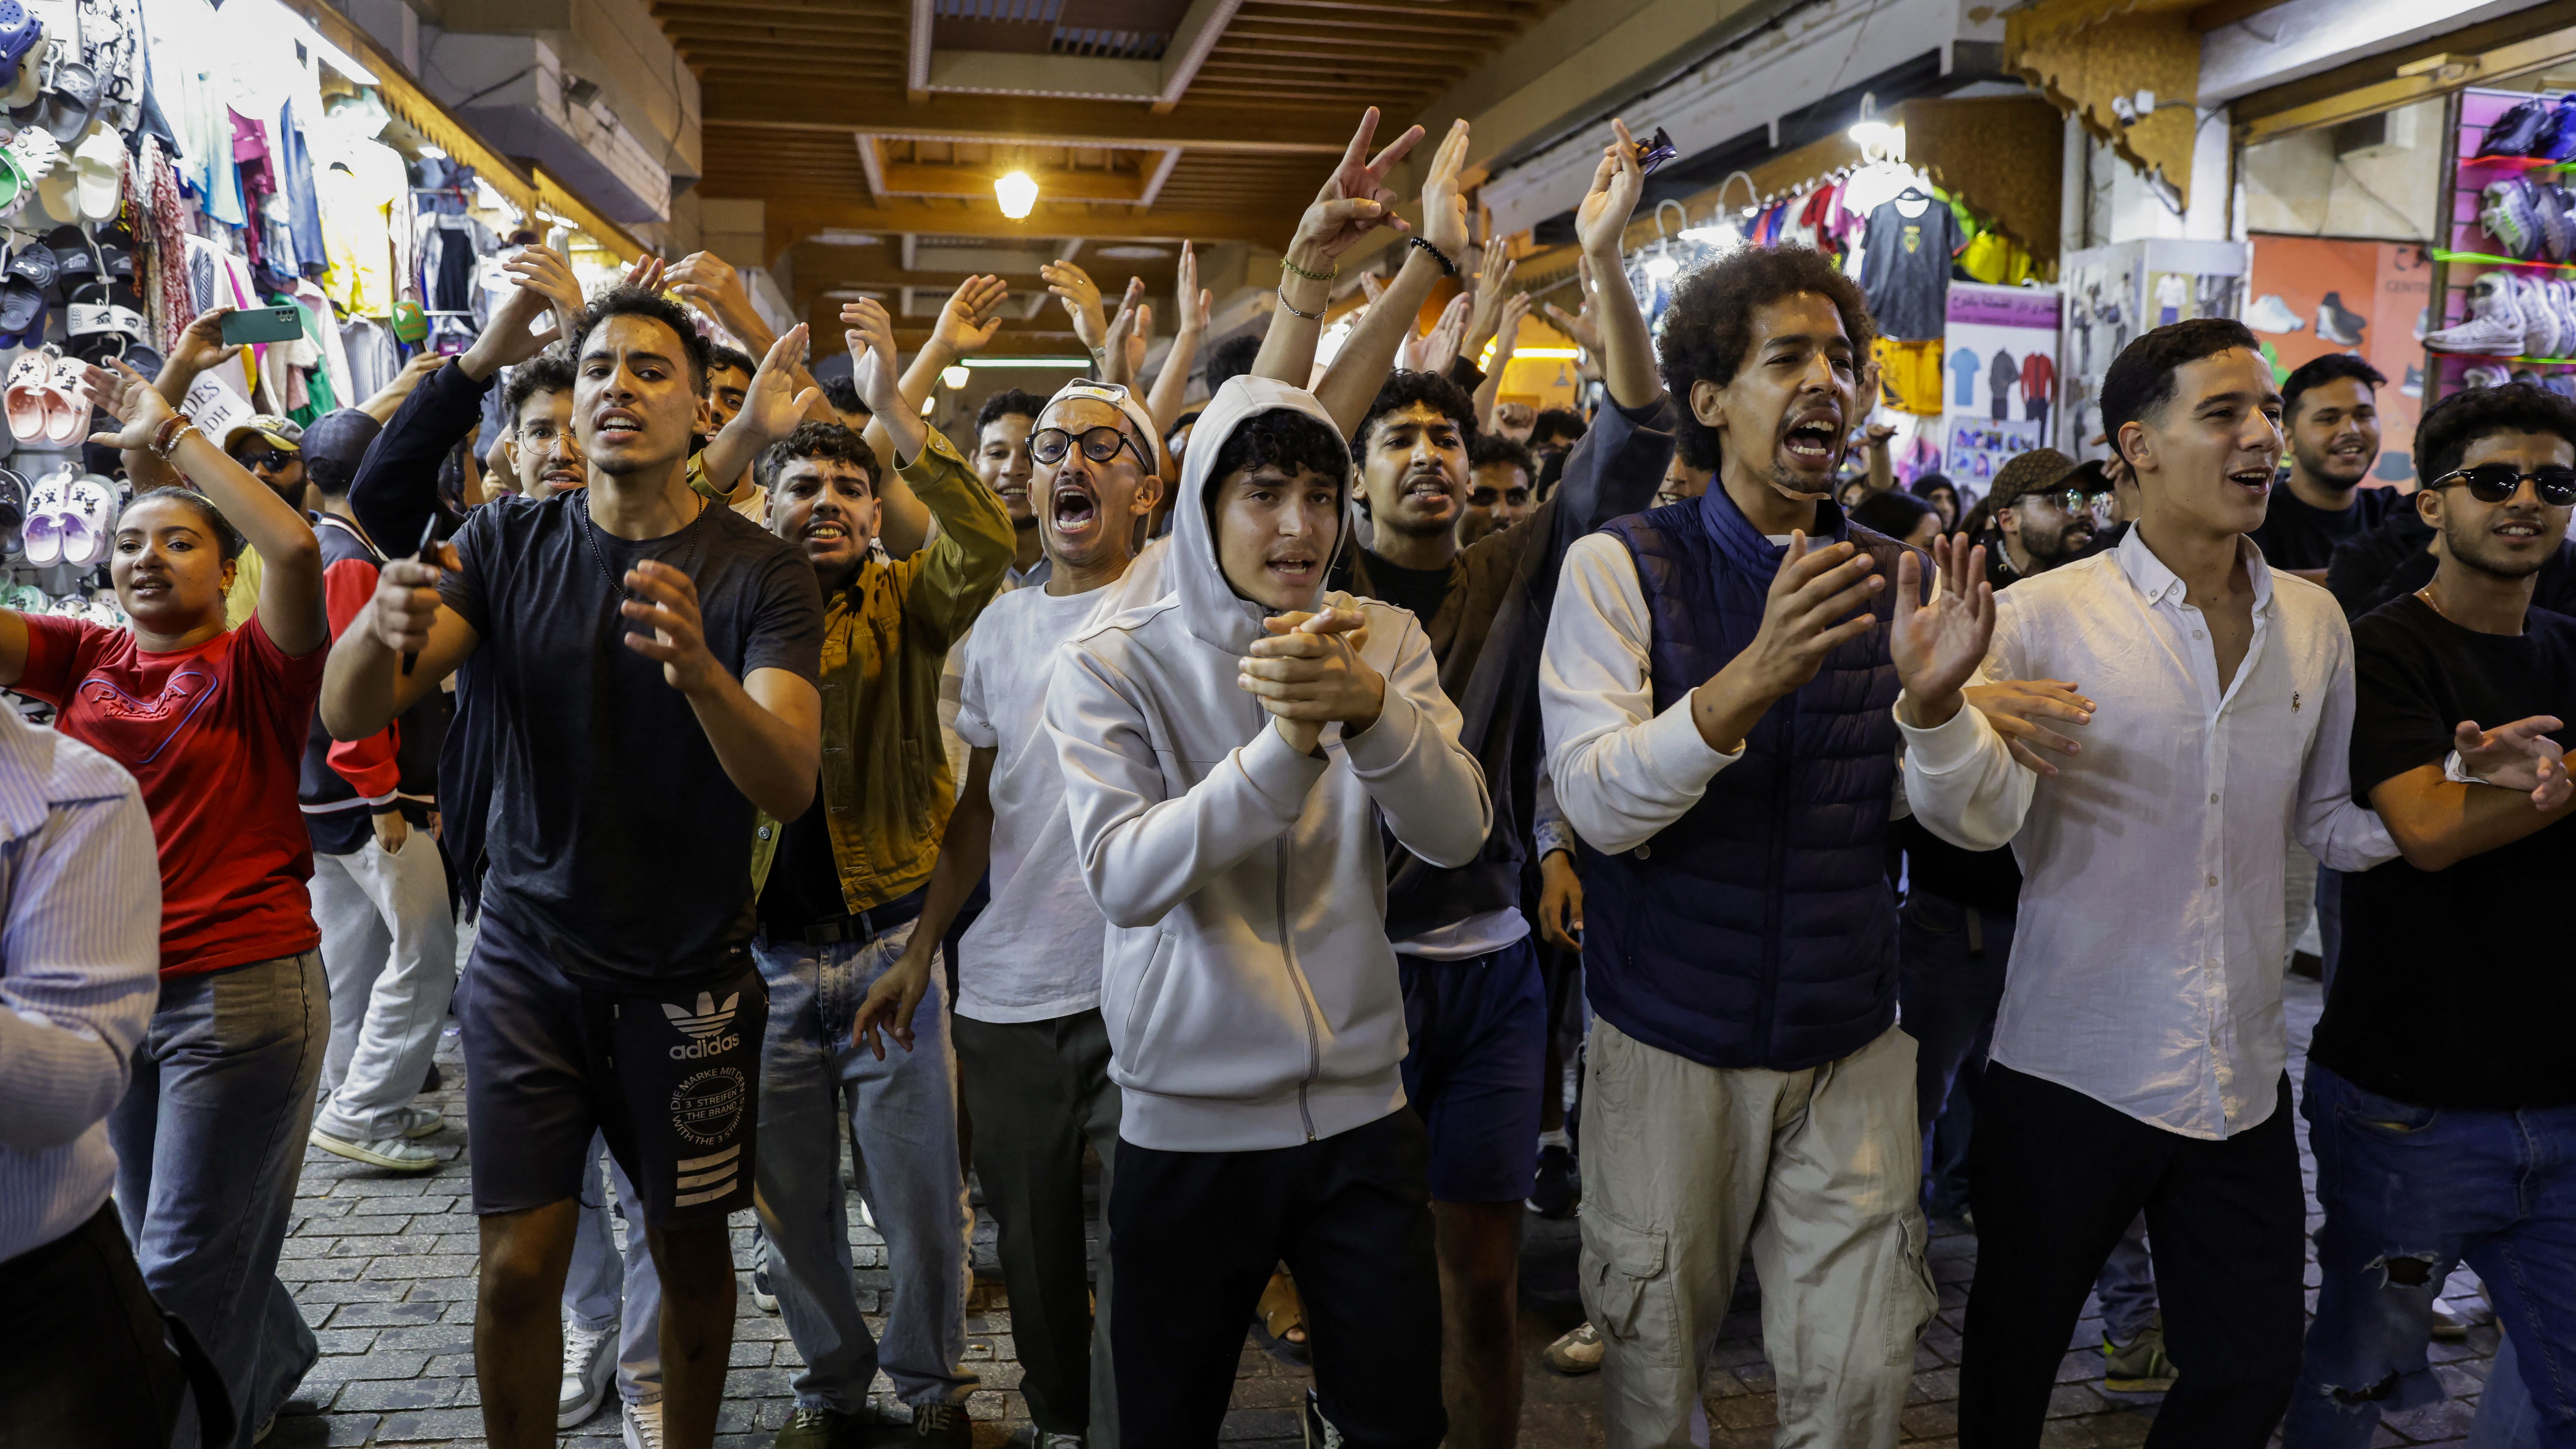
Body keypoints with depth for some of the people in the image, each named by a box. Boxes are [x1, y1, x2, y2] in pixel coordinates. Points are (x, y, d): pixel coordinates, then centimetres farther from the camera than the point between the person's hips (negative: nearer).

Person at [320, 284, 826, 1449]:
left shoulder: (758, 573, -10)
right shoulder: (506, 545, -3)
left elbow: (789, 784, -24)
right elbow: (347, 713, -14)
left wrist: (699, 671, -44)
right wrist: (384, 630, -38)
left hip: (689, 970, -1)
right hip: (530, 955, 1)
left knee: (688, 1248, 12)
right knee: (517, 1265, 2)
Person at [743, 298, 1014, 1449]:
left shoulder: (904, 606, -1)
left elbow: (988, 546, -18)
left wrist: (892, 407, -24)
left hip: (888, 941, -2)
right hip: (764, 950, 2)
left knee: (918, 1190, 8)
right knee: (790, 1196, 14)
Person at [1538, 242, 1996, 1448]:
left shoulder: (1888, 579, 4)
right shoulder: (1620, 567, -8)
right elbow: (1598, 802, -18)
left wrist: (1934, 699, -19)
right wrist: (1752, 678, -33)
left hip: (1852, 1043, 3)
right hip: (1670, 1042, -3)